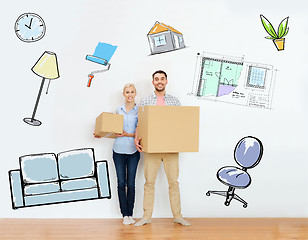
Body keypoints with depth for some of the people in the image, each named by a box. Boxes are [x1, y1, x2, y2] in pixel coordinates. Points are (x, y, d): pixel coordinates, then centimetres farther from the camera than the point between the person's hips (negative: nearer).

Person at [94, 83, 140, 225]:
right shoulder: (119, 110, 12)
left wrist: (128, 134, -16)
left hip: (133, 151, -2)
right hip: (118, 150, 2)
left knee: (131, 183, 1)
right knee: (121, 183, 2)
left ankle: (130, 214, 12)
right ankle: (125, 215, 10)